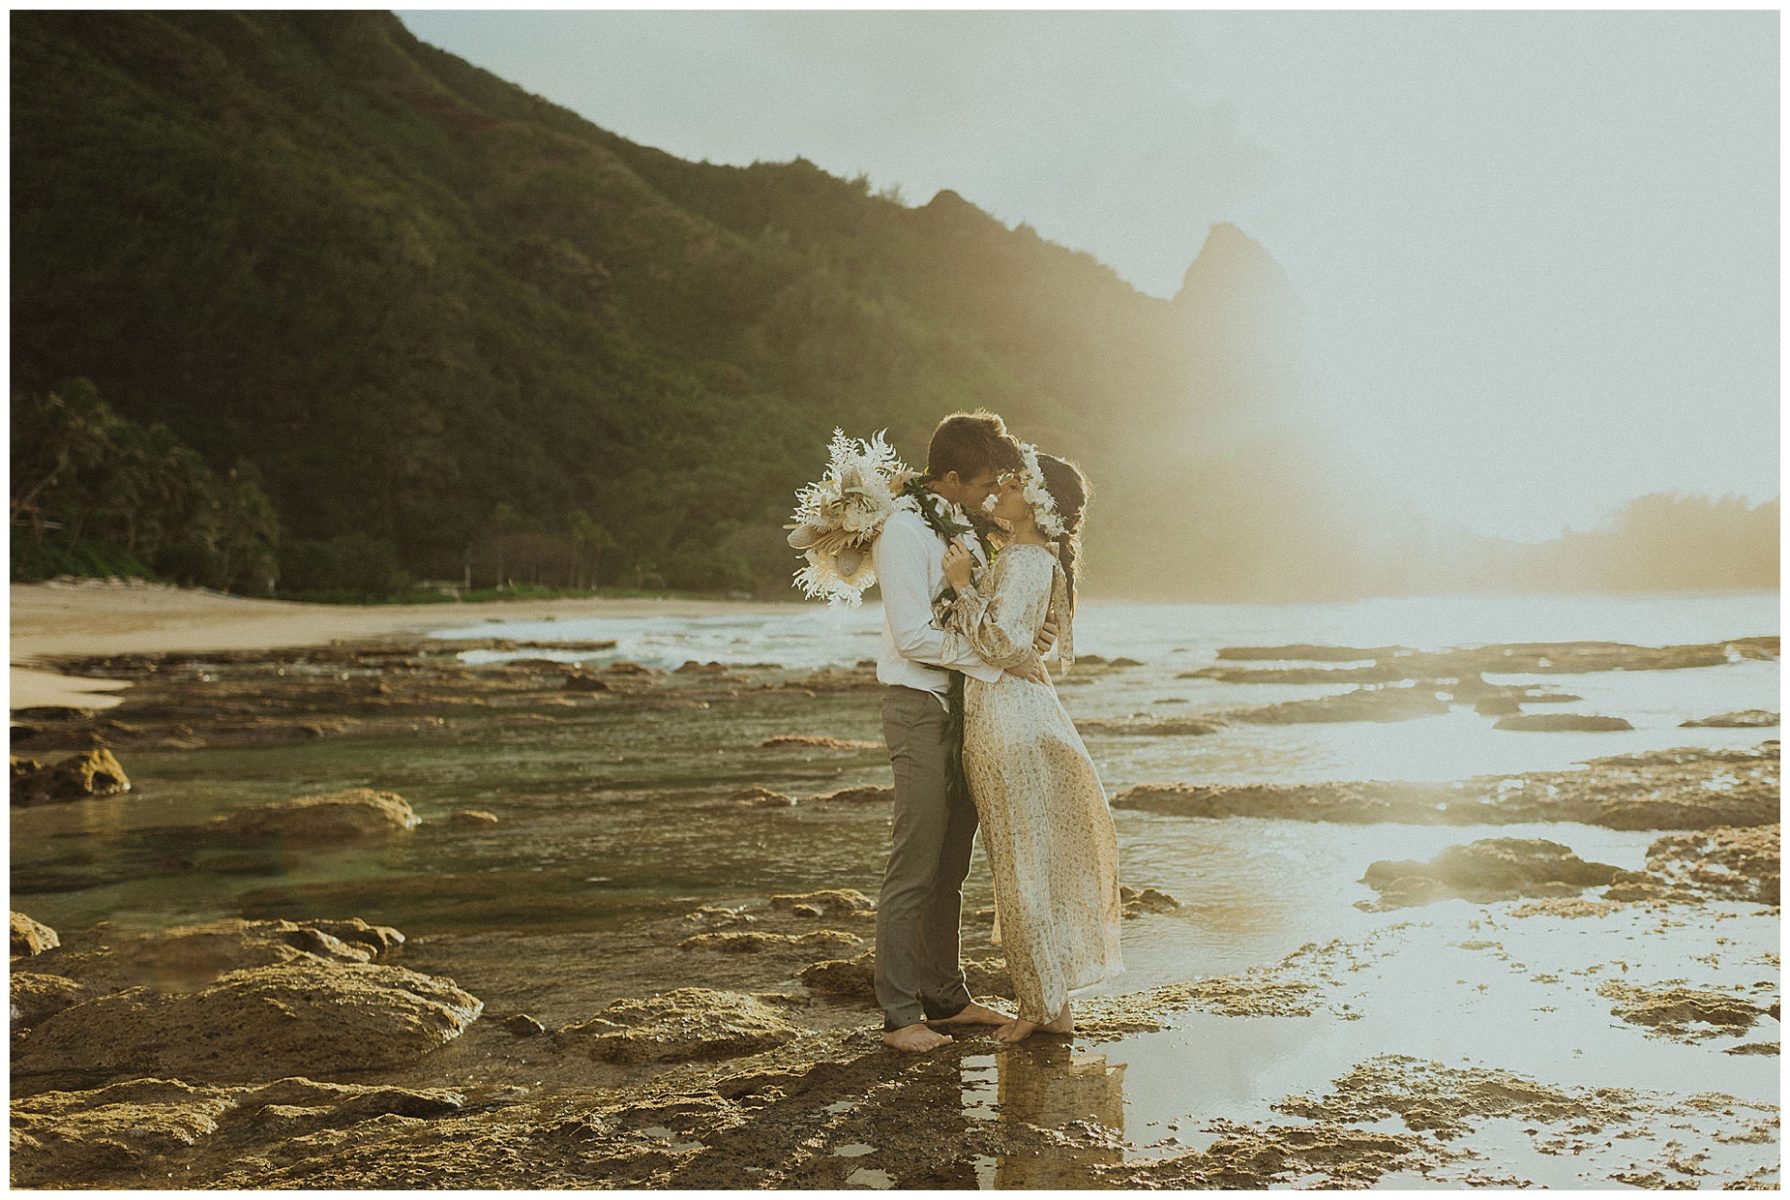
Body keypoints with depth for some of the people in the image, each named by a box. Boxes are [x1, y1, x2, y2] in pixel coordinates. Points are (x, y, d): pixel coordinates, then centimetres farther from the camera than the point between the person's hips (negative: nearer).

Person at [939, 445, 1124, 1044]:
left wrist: (965, 586, -18)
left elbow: (1002, 645, -22)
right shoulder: (1029, 558, 14)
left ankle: (1046, 1005, 7)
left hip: (1007, 718, -10)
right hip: (1010, 709, 10)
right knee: (1029, 860, 13)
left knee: (1023, 863, -2)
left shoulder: (1024, 562, -16)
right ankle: (1047, 1000, 21)